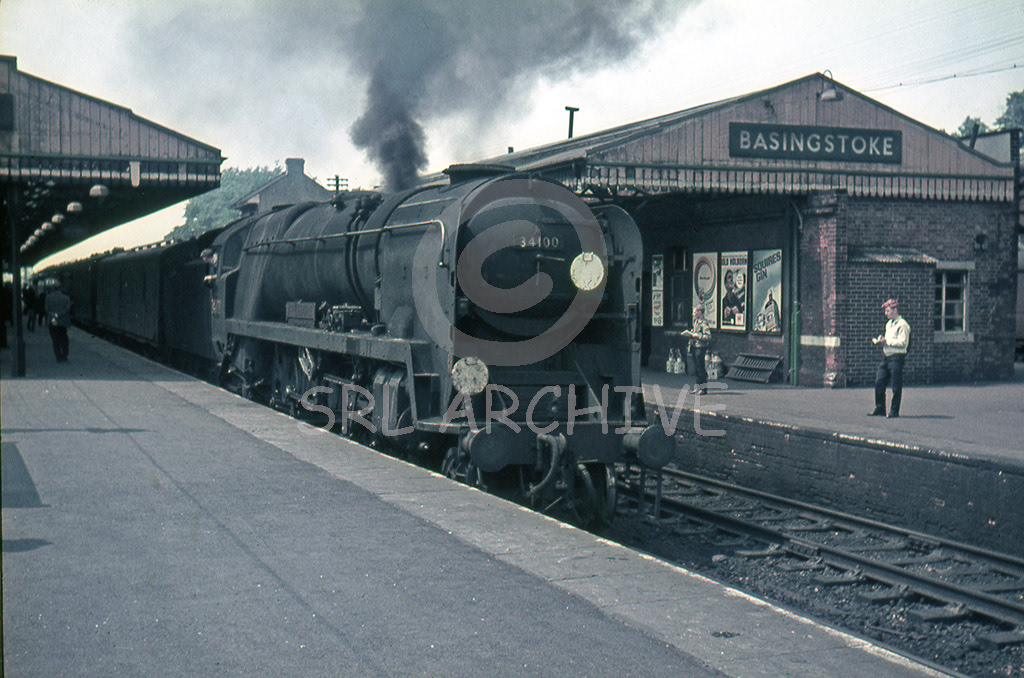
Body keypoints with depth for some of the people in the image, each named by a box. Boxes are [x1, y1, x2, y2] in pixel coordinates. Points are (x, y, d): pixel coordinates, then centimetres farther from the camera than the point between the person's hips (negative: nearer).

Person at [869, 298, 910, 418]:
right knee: (879, 382, 6)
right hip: (886, 356, 9)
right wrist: (881, 339, 6)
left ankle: (894, 411, 5)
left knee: (896, 386, -2)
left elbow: (902, 342, -18)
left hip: (896, 357, -9)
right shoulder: (889, 324, 18)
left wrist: (887, 341, -15)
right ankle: (879, 409, 16)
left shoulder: (902, 325, -10)